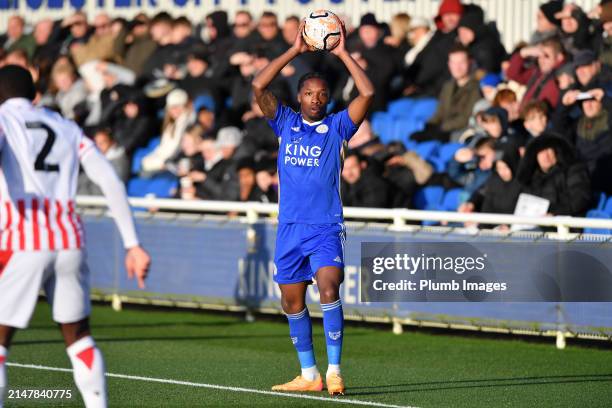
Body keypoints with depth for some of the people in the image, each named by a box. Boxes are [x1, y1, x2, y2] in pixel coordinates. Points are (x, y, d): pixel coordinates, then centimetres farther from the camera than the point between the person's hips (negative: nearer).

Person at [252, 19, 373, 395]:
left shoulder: (337, 126, 3)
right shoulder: (286, 123, 9)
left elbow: (368, 94, -9)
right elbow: (259, 87, -3)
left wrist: (343, 54, -6)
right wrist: (295, 50, -4)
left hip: (326, 227, -3)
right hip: (290, 227, 3)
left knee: (329, 289, -21)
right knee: (293, 303, 6)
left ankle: (334, 371, -20)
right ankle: (309, 375, 16)